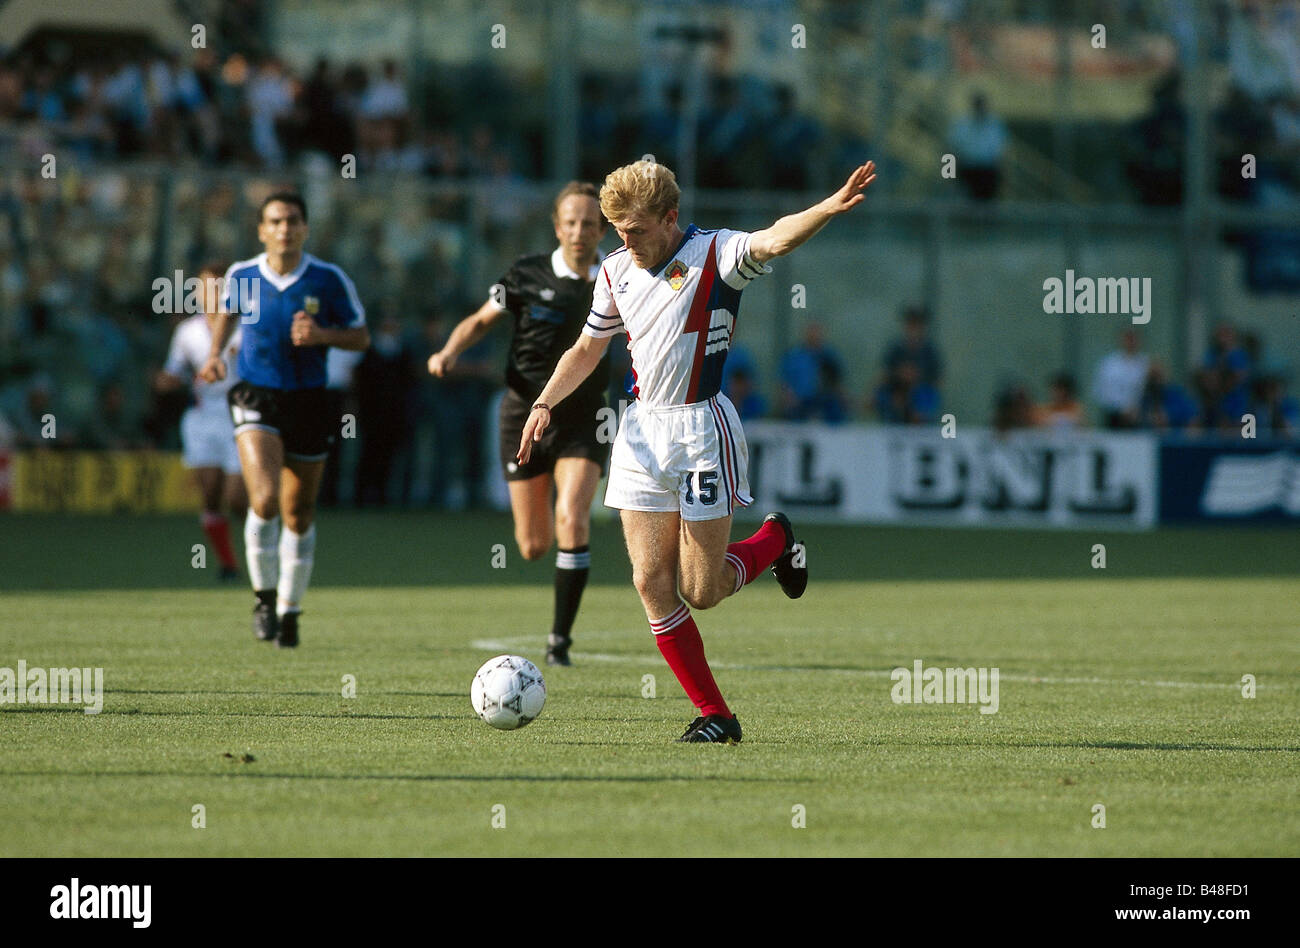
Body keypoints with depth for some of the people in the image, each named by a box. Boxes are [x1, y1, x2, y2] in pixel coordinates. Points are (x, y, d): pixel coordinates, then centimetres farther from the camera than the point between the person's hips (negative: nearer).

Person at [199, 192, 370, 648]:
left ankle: (288, 611, 25)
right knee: (264, 499, -22)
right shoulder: (241, 276, -2)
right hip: (257, 402, -1)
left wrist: (322, 335, -17)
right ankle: (265, 598, -3)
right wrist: (215, 354, 5)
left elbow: (361, 336, 1)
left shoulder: (329, 280, -6)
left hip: (308, 401, 1)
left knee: (299, 514, 9)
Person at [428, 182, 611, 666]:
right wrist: (450, 351, -13)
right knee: (534, 545, 3)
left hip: (583, 419, 0)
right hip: (526, 412, 0)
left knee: (572, 519, -22)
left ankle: (560, 638, -12)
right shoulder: (527, 275, -6)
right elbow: (480, 321, 6)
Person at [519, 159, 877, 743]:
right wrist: (544, 404, 7)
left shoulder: (716, 256, -10)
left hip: (702, 427, -6)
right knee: (652, 582, -2)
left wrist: (832, 208, -48)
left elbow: (775, 240, -29)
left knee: (700, 591, -4)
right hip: (642, 431, 6)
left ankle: (774, 540, 27)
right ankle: (714, 715, 6)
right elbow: (587, 350, 21)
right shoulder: (617, 272, 9)